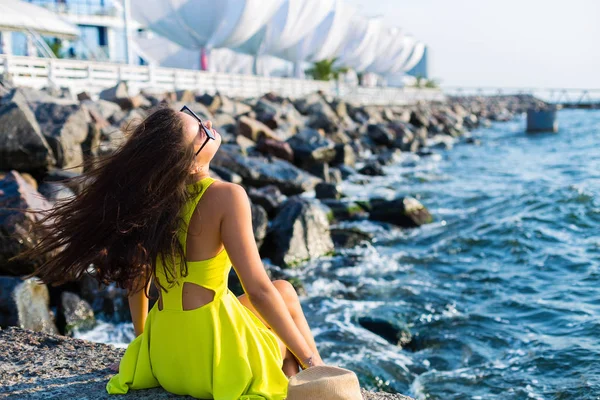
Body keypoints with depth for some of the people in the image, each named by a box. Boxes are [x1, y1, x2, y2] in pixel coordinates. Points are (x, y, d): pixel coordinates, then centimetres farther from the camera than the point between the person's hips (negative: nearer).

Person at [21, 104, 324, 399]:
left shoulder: (148, 196, -1)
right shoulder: (225, 196, -18)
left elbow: (136, 276, 8)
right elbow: (258, 291, -19)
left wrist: (143, 343, 23)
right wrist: (314, 363, -11)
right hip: (215, 358, -6)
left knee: (283, 293, 28)